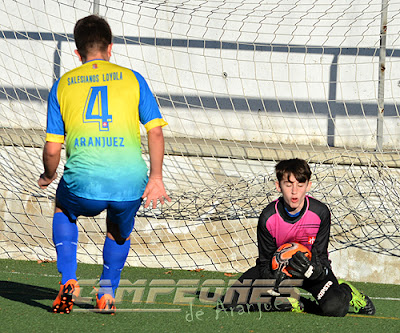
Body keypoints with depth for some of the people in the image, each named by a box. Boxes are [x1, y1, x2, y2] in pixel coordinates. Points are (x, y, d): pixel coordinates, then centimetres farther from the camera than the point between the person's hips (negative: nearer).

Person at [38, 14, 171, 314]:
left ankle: (68, 282, 19)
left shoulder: (62, 85, 12)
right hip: (130, 183, 1)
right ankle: (107, 294, 22)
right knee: (120, 232, 34)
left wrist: (48, 176, 29)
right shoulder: (132, 79, 12)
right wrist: (156, 177, 10)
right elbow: (155, 131, 4)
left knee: (63, 211, 34)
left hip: (83, 186, -1)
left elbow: (53, 148, 10)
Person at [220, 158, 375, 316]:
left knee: (335, 307, -32)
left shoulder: (320, 213, -20)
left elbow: (321, 256, -15)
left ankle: (345, 291, 8)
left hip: (312, 267, -1)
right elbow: (265, 260, -12)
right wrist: (274, 279, -35)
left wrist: (312, 269, -40)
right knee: (232, 301, -24)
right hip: (278, 268, 1)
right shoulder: (268, 218, -19)